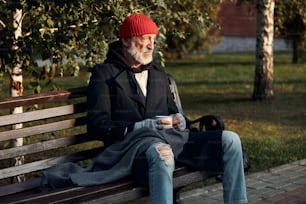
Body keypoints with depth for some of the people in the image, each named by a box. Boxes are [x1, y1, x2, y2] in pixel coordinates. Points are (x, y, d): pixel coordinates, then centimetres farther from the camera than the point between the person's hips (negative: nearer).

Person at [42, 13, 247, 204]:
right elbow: (97, 125, -2)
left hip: (171, 137, 6)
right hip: (133, 141, -6)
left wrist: (178, 119, 5)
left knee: (229, 140, -16)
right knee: (161, 154, -43)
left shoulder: (158, 73, 27)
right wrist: (141, 127, -13)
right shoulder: (105, 73, 7)